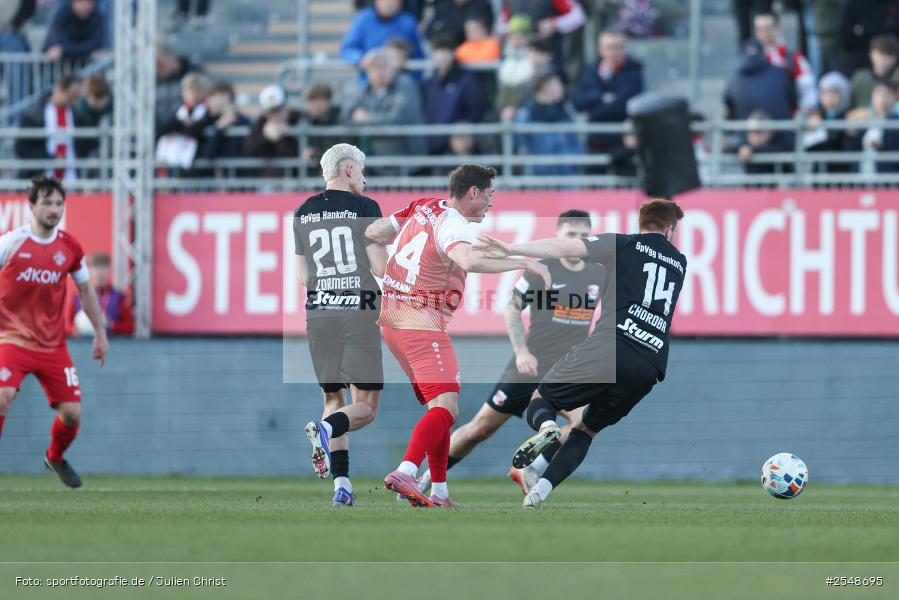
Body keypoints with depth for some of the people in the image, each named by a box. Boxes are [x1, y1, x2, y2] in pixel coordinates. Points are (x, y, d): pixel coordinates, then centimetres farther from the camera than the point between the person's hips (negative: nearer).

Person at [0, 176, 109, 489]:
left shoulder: (69, 246, 2)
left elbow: (85, 289, 15)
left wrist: (100, 333, 15)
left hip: (53, 343, 4)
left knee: (71, 412, -1)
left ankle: (55, 458, 30)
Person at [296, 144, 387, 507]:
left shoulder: (302, 214, 11)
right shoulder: (364, 208, -4)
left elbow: (303, 278, 14)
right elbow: (381, 269, -7)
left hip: (318, 313, 5)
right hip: (358, 312, -4)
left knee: (334, 398, 12)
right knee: (366, 405, 1)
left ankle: (341, 484, 1)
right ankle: (326, 429, -31)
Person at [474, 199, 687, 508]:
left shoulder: (624, 245, 10)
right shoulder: (680, 263, 24)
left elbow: (565, 247, -3)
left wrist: (511, 249, -8)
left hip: (611, 344, -4)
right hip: (651, 365, 4)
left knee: (540, 399, 10)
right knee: (586, 430, 19)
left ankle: (545, 426, -27)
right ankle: (541, 489, -2)